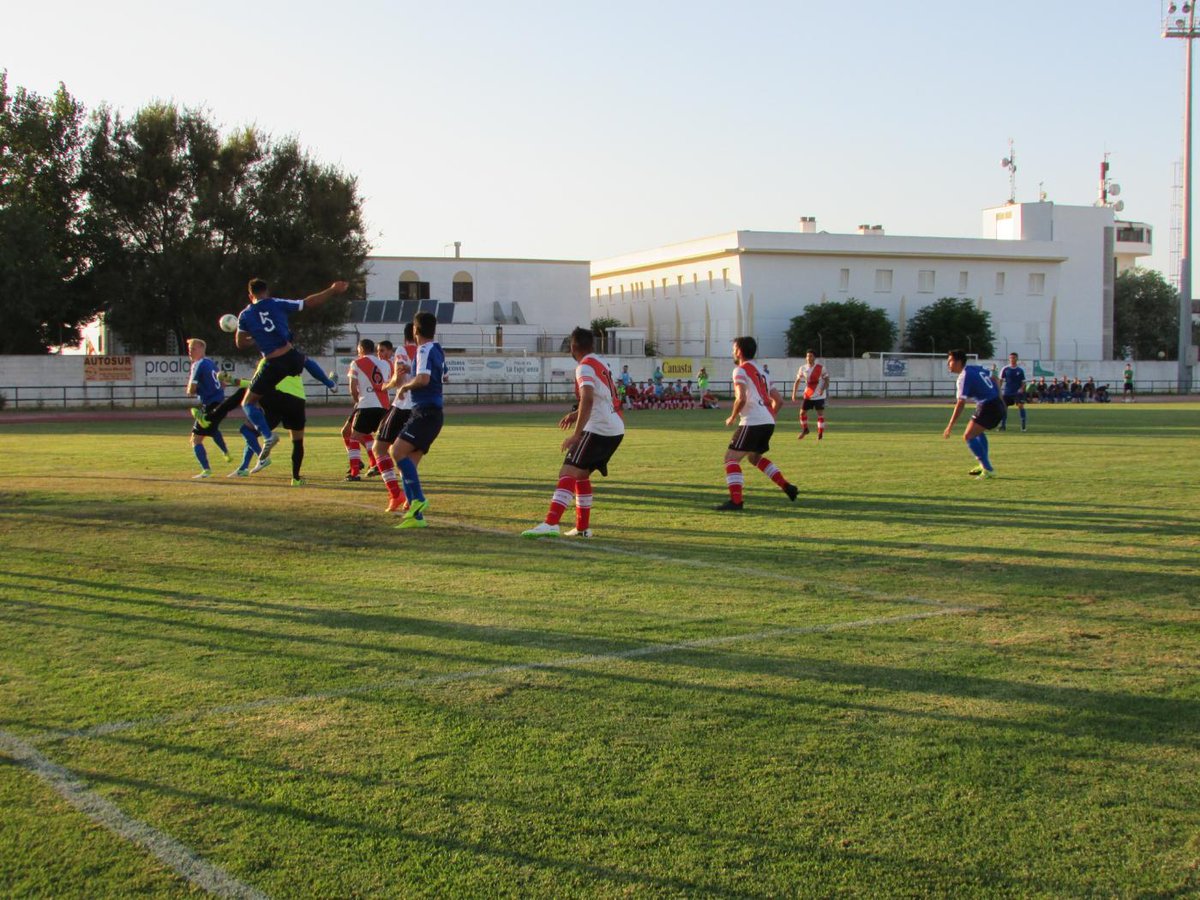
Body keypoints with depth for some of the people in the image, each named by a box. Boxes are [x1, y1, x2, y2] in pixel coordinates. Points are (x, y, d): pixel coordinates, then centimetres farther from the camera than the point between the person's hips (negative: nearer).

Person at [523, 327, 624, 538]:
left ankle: (551, 524, -31)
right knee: (581, 474, 20)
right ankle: (583, 527, 21)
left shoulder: (585, 367, -11)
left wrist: (576, 435, -28)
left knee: (568, 473, -17)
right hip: (615, 429, 9)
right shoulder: (601, 364, 19)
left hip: (598, 429, -9)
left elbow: (588, 399, -26)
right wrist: (576, 414, 26)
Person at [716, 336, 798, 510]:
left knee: (731, 457, -4)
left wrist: (732, 418, -5)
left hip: (752, 423, -9)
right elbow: (779, 401, 21)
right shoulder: (760, 372, 23)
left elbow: (741, 398, -18)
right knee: (755, 457, 28)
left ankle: (735, 500, -14)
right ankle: (787, 487, 20)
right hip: (768, 422, 9)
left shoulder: (740, 370, -3)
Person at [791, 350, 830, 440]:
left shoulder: (821, 368, -8)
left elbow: (826, 379, -5)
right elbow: (797, 381, 8)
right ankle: (804, 429, 25)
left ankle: (820, 433, 2)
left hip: (819, 395, -3)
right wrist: (794, 393, 0)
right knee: (802, 412, 4)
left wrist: (823, 389, -23)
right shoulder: (803, 368, 1)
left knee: (820, 413, -5)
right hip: (808, 395, 3)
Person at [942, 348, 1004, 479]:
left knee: (968, 436, -10)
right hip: (999, 405, 10)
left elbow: (960, 403, -16)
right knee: (978, 432, 29)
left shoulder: (964, 376, -12)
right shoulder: (977, 369, 14)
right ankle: (984, 465, 33)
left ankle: (988, 469, -13)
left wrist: (950, 427, -16)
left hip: (988, 407, -10)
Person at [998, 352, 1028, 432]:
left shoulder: (1020, 370, 3)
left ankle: (1023, 424, -9)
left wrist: (1022, 388, -12)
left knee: (1021, 405, -16)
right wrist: (999, 391, -5)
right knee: (1004, 407, 3)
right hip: (1006, 392, 1)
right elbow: (1000, 380, 2)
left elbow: (1023, 382, 7)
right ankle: (1003, 425, 15)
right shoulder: (1005, 369, 1)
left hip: (1017, 392, -1)